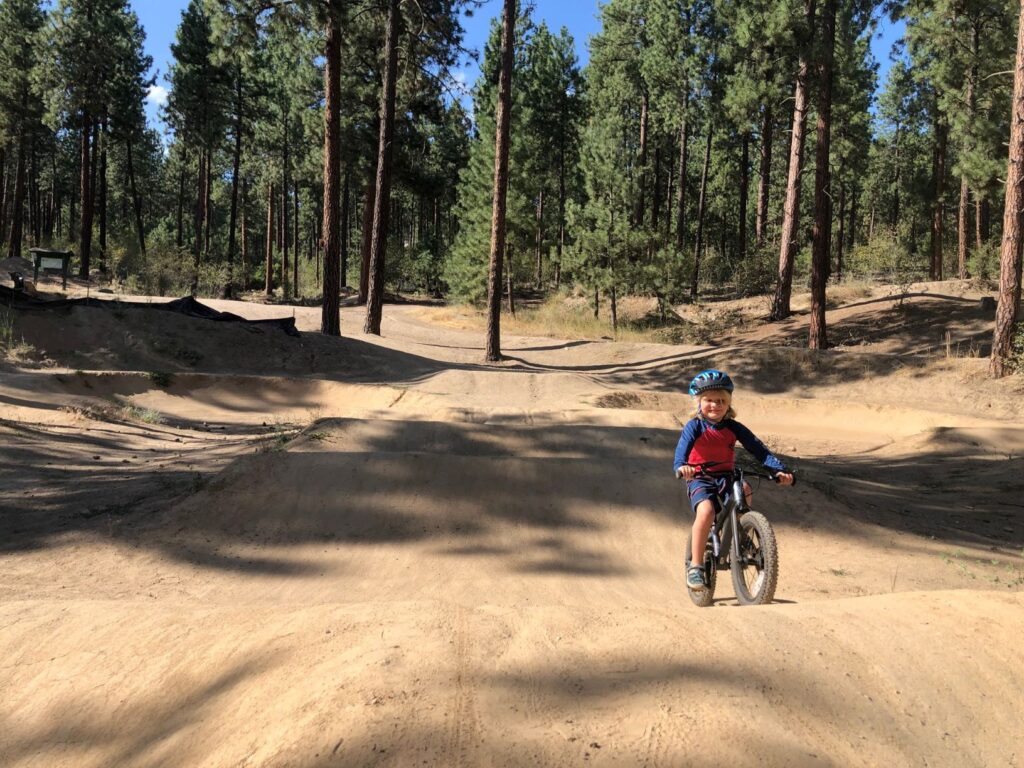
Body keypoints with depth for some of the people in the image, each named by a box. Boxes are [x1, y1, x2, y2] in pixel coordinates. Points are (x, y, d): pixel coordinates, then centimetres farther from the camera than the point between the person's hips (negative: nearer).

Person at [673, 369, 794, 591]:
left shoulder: (733, 428, 0)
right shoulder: (695, 426, -9)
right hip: (700, 479, -3)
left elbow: (758, 449, -7)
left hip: (726, 477, 3)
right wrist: (681, 466, -49)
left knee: (744, 490, -30)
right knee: (706, 511, -31)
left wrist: (779, 469, -22)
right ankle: (695, 565, -18)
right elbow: (683, 447, -27)